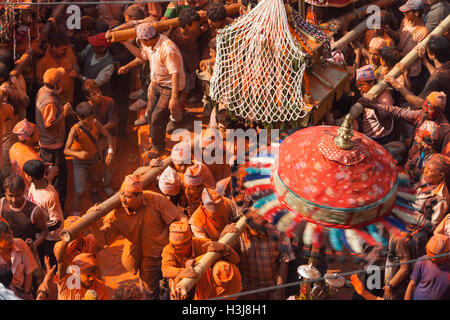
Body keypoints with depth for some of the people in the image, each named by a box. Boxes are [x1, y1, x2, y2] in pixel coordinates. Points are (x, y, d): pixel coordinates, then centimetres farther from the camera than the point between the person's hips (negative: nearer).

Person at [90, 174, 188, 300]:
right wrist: (95, 222, -37)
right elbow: (103, 240, -20)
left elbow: (180, 218, -14)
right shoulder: (117, 214, -18)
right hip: (148, 260, 1)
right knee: (149, 293, 14)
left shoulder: (155, 200, -21)